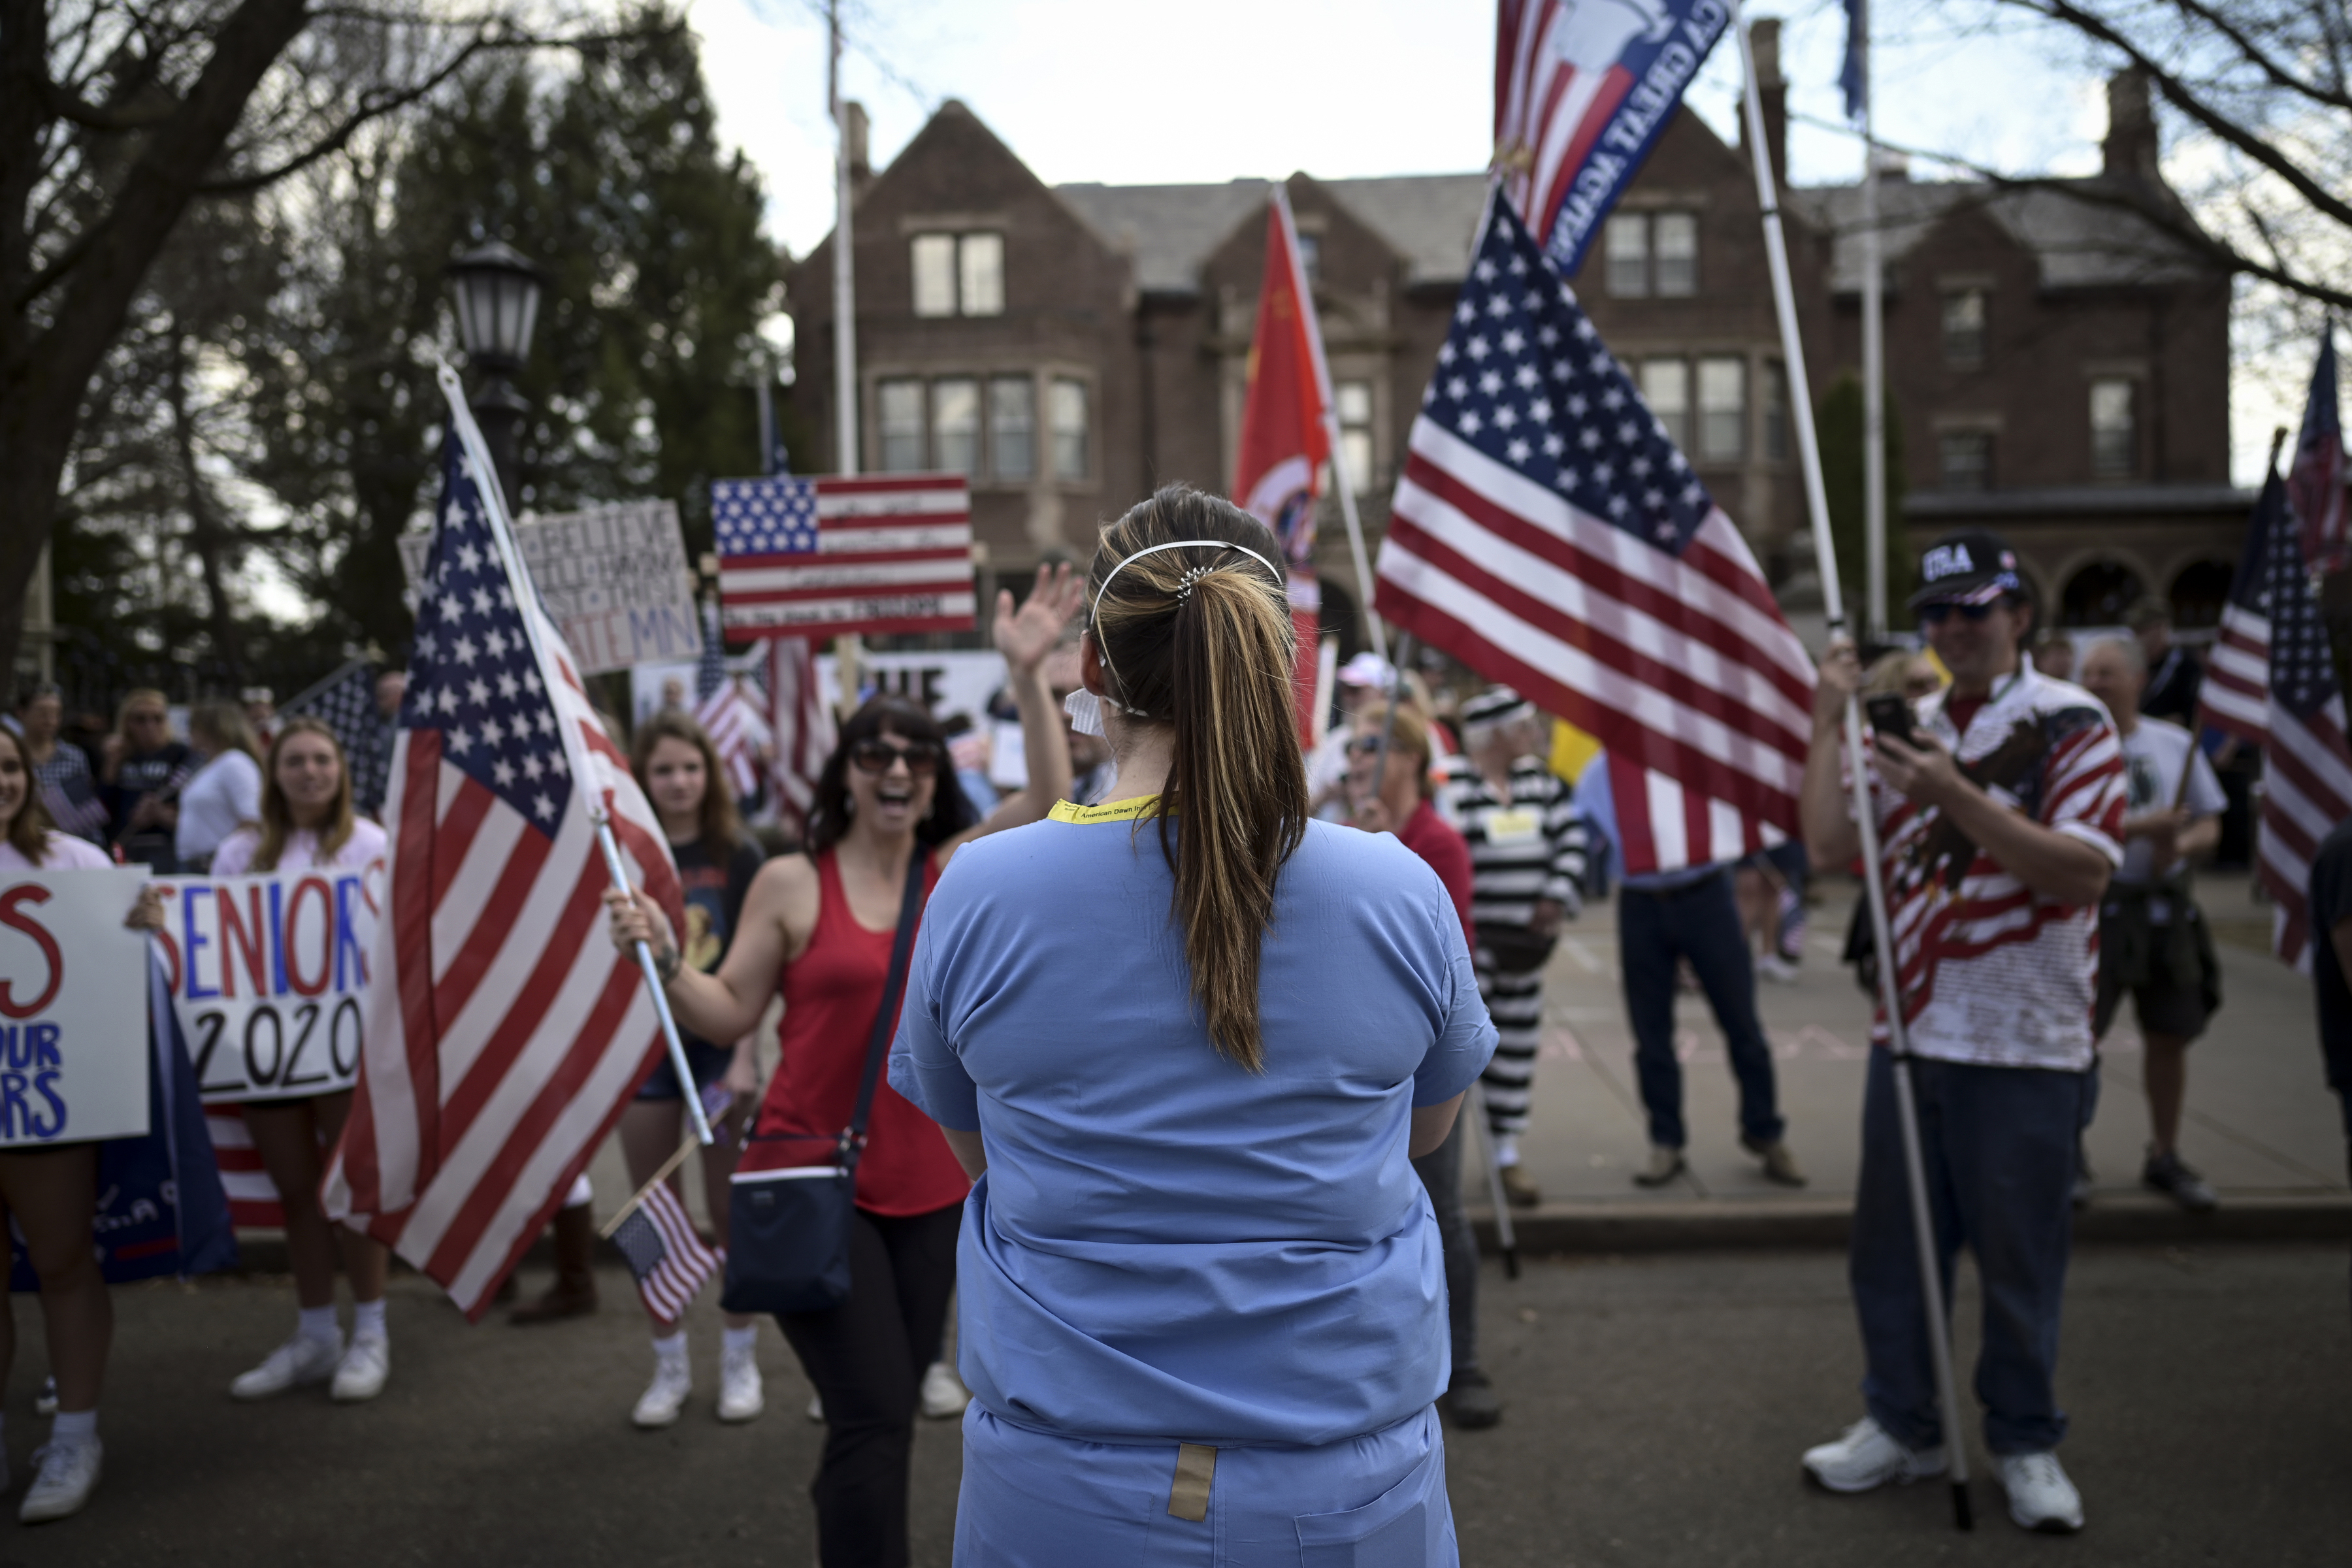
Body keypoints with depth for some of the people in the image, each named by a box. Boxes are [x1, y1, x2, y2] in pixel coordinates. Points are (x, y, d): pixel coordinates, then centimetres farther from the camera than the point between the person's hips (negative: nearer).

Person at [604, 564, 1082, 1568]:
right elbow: (731, 1013, 3)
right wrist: (662, 958, -13)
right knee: (874, 1414, -10)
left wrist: (1027, 675, -13)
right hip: (814, 1179, -4)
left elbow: (1049, 798, -6)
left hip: (929, 1185, 4)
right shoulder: (792, 882, -1)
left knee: (890, 1413, 15)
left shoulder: (957, 870, 5)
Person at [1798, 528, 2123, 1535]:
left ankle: (2026, 1444, 25)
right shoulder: (1909, 731, 11)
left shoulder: (2072, 725, -7)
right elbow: (1829, 848, 1)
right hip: (1911, 1033, 5)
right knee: (1890, 1242, 13)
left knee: (2019, 1258, 6)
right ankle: (1901, 1425, 29)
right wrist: (1829, 723, -5)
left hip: (2024, 1045, -5)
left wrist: (1956, 795, -26)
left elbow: (2084, 874, -19)